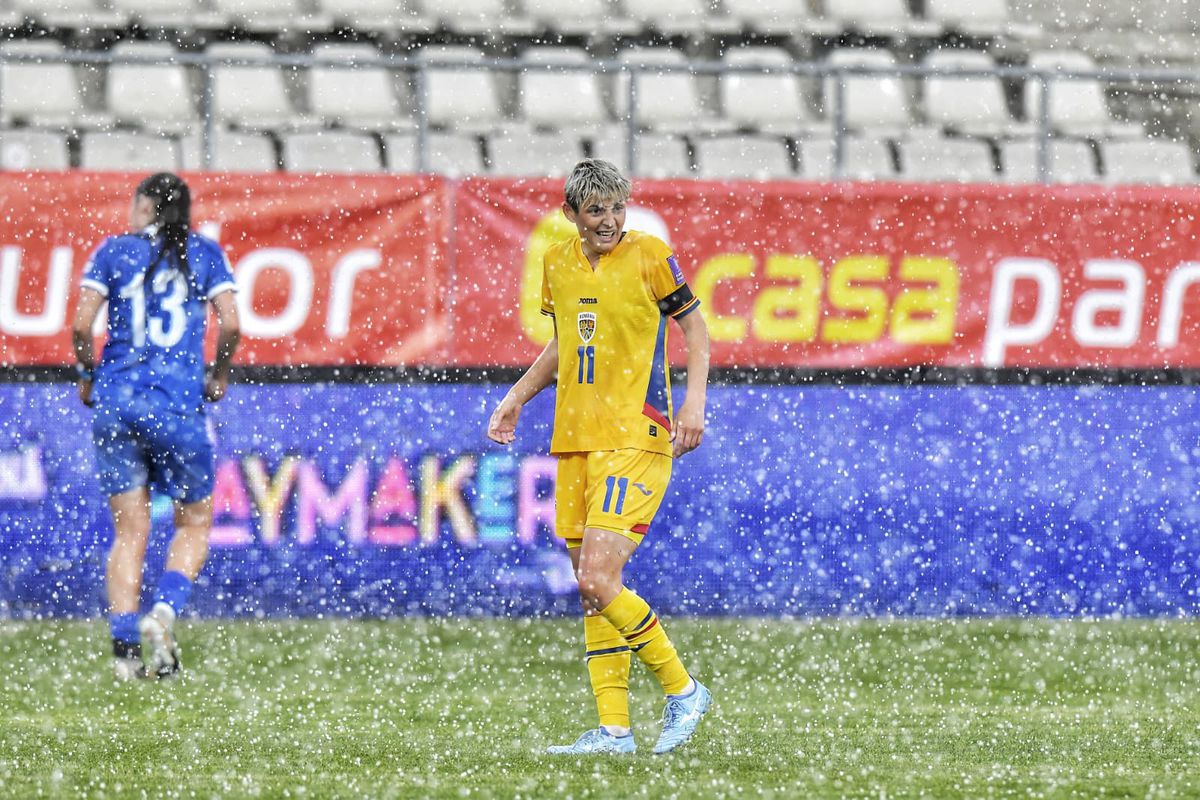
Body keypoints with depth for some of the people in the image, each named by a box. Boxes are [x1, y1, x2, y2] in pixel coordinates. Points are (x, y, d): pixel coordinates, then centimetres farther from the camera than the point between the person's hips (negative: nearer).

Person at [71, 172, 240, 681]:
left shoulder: (114, 251, 6)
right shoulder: (204, 253, 6)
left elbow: (81, 325, -3)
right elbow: (230, 324, -4)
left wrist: (88, 374, 13)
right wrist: (219, 374, 13)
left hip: (115, 401, 1)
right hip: (179, 405, -1)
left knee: (129, 531, 6)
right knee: (194, 523, 13)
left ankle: (124, 648, -3)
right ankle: (164, 611, -11)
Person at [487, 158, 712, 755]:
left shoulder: (649, 256, -7)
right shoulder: (557, 264, 10)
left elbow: (694, 326, 0)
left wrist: (694, 402, -11)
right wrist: (517, 398, 16)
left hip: (636, 438, -7)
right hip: (575, 439, 7)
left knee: (598, 579, -16)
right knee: (591, 588, 6)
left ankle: (683, 691, -1)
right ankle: (613, 729, 10)